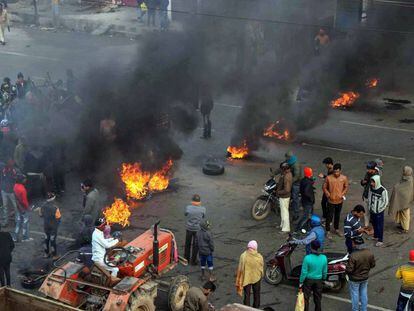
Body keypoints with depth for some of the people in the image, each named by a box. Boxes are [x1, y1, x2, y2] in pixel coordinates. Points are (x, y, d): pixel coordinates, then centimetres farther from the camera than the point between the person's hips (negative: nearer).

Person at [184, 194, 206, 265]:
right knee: (195, 245, 12)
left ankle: (186, 259, 31)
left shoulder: (188, 208, -17)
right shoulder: (202, 209, -16)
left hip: (189, 228, 1)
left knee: (187, 244, 20)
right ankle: (193, 261, 18)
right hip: (197, 229, -1)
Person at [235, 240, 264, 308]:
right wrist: (261, 276, 16)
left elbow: (240, 269, -14)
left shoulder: (243, 256, -21)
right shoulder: (259, 257, -17)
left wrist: (239, 280, -1)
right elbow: (261, 268, -4)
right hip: (256, 277, 1)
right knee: (256, 294, 21)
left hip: (246, 278, -1)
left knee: (247, 295, 12)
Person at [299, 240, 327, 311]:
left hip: (308, 280, -3)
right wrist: (323, 279, 18)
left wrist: (301, 282, -5)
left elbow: (304, 272, -17)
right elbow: (324, 271, 0)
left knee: (306, 298, 13)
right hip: (318, 281, 3)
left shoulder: (307, 258, -23)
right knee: (318, 299, 17)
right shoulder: (324, 258, -12)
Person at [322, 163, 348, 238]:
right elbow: (324, 187, -3)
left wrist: (342, 194, -7)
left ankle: (336, 229, 35)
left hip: (339, 201, 3)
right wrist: (328, 195, -12)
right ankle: (328, 231, 12)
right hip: (331, 201, -3)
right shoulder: (328, 178, -14)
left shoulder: (344, 178, -8)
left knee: (337, 216, 18)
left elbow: (346, 187, 6)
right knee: (329, 216, 1)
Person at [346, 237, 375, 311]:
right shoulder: (369, 253, -15)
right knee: (364, 294, 22)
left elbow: (349, 270, -28)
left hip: (355, 279, -5)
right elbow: (373, 265, -1)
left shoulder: (353, 256, -33)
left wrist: (346, 270, -5)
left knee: (355, 295, 15)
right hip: (365, 277, 5)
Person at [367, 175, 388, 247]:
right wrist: (369, 207, 8)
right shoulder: (371, 188, -3)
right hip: (372, 211, 6)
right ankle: (375, 236, 40)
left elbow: (385, 202, -15)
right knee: (374, 224, 21)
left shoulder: (383, 191, -22)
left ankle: (380, 240, 11)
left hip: (379, 211, -6)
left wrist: (379, 210, -11)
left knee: (380, 225, 2)